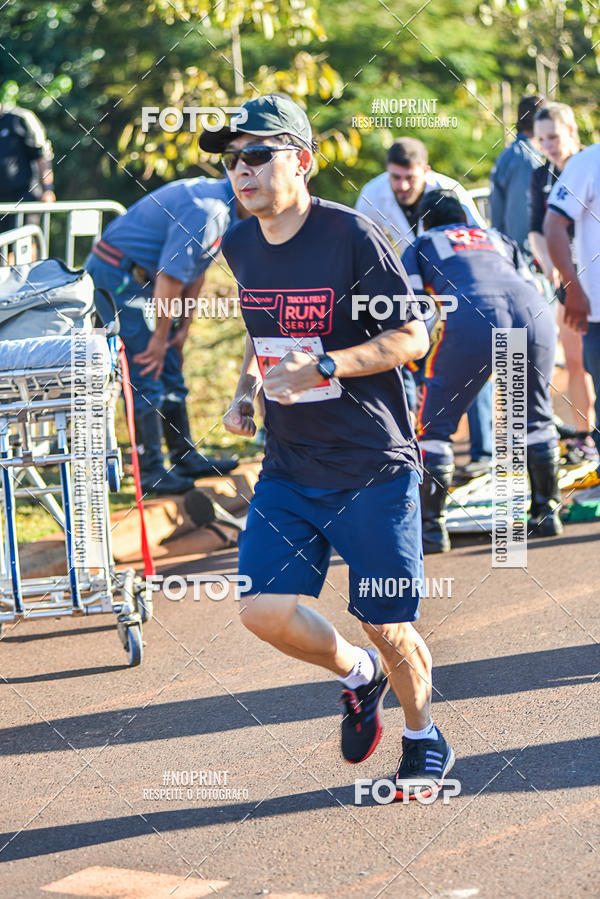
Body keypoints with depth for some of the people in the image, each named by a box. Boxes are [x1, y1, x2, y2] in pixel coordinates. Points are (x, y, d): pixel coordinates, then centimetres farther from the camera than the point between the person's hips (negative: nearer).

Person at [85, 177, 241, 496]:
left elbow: (195, 269, 18)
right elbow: (170, 276, -24)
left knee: (171, 371, 14)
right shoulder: (207, 211, -25)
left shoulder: (219, 207, 9)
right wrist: (160, 338, -16)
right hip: (119, 276, -11)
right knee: (145, 376, -9)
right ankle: (152, 472, -5)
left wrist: (185, 324, 16)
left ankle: (186, 457, 23)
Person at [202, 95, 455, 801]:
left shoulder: (352, 237, -14)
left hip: (373, 469, -5)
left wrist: (323, 367, -24)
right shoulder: (241, 246, 5)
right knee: (264, 610, -8)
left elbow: (412, 337, -12)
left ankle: (423, 738, 30)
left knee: (387, 628, 1)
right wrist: (246, 390, 6)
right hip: (288, 471, 5)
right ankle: (357, 674, 23)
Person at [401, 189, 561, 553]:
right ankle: (547, 512, 27)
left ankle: (432, 526, 6)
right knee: (535, 417, 24)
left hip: (473, 318, -3)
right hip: (533, 312, 4)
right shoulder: (497, 237, 37)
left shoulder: (421, 245, 27)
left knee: (437, 424, 9)